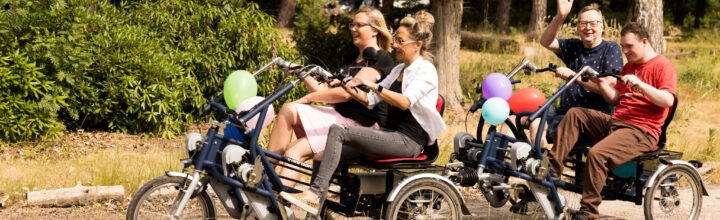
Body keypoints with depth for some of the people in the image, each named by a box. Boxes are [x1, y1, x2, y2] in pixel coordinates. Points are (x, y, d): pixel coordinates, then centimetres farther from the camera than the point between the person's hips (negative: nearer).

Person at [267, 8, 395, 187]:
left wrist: (309, 97, -9)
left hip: (359, 126, -9)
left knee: (295, 152, -22)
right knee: (289, 110, -14)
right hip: (339, 117, 9)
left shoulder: (381, 59, -7)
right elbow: (328, 92, 17)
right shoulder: (354, 61, 23)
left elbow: (346, 93, -17)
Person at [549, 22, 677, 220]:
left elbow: (668, 100, -19)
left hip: (641, 131, -9)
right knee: (574, 114, -4)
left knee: (597, 154, -30)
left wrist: (641, 85, -29)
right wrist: (601, 83, 3)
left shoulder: (663, 66, -4)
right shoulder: (629, 66, 24)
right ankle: (553, 168, -13)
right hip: (615, 122, 9)